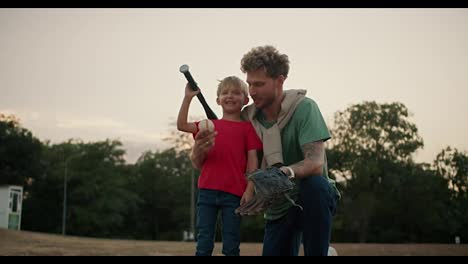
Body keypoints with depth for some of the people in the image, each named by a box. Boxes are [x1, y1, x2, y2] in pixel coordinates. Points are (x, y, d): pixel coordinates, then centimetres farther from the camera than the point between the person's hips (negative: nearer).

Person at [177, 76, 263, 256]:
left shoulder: (247, 127, 3)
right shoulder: (210, 125, 14)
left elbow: (252, 160, -1)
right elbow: (182, 125, 5)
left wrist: (250, 189, -9)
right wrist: (188, 97, 0)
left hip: (234, 193, -3)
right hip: (207, 191, 3)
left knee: (231, 247, 3)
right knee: (203, 244, 4)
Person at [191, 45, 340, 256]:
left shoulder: (304, 107, -18)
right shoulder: (245, 119, -6)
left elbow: (316, 163, -30)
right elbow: (203, 164, -5)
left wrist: (288, 172, -51)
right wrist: (198, 152, -30)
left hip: (313, 198, -3)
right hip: (278, 209, 4)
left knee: (314, 184, -35)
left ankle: (318, 251, -18)